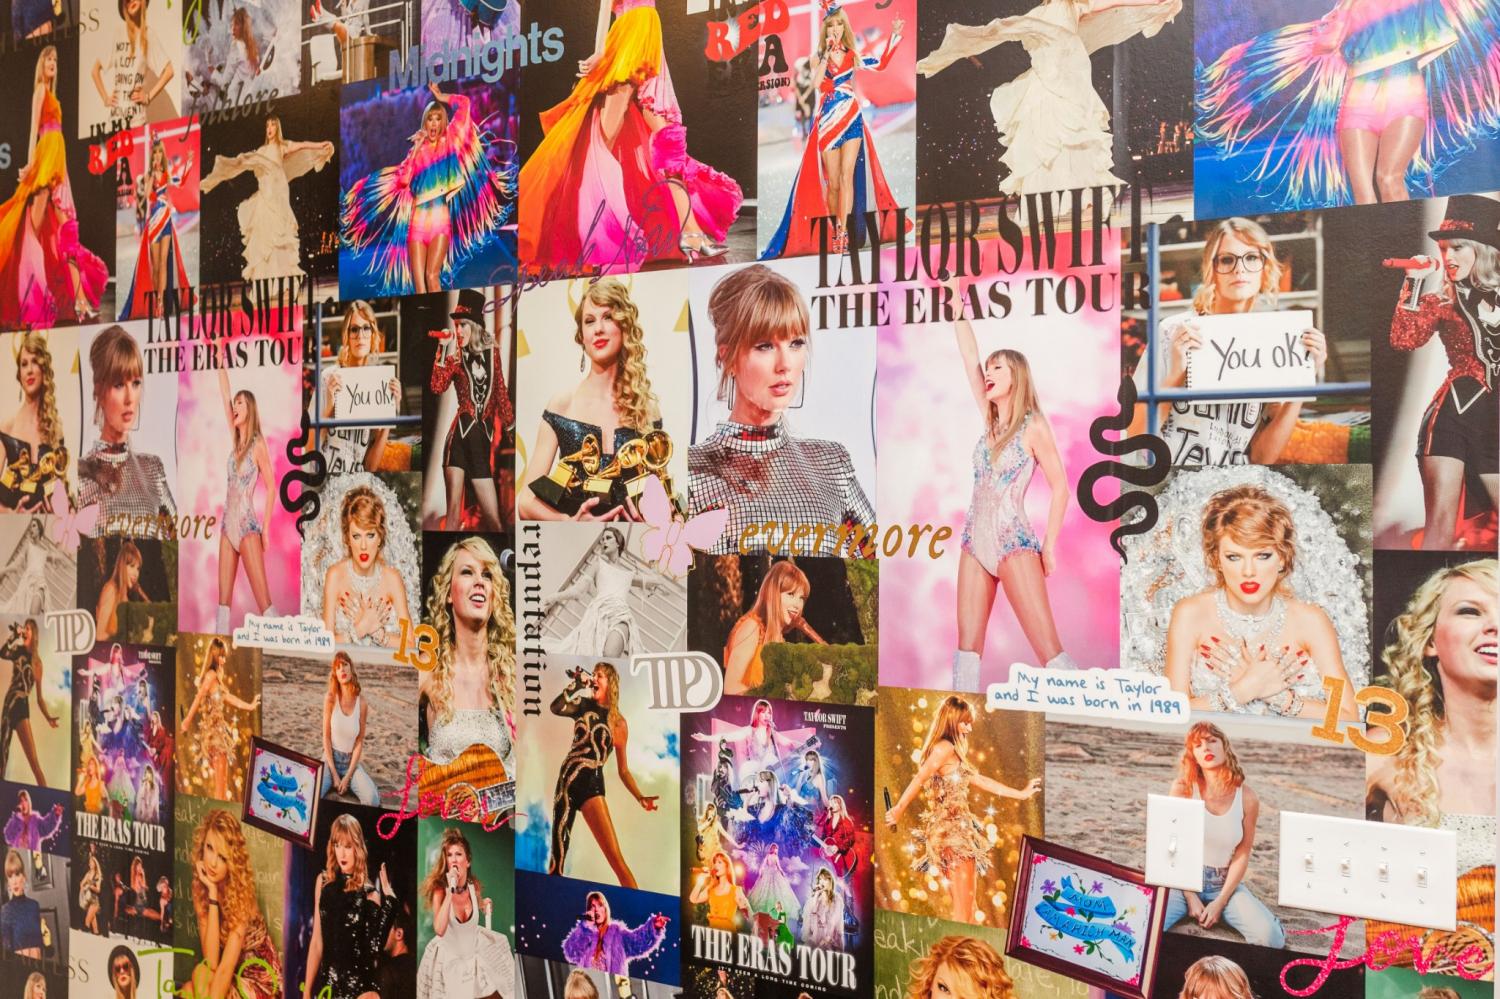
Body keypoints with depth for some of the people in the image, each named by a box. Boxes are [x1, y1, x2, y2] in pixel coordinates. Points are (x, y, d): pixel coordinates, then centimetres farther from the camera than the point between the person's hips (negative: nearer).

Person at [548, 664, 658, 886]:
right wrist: (577, 683, -13)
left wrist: (640, 797, -6)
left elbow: (623, 770, 5)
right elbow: (555, 708, -15)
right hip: (568, 780, 2)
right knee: (558, 852, 2)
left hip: (592, 785, -2)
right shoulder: (583, 706, 8)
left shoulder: (619, 723, 3)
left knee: (615, 857, -12)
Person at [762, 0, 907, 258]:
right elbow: (816, 81, -14)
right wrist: (827, 52, -14)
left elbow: (881, 63, 13)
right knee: (833, 183, 1)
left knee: (847, 176, -11)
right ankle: (839, 231, 14)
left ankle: (842, 232, -15)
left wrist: (894, 35, 10)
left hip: (852, 119, 0)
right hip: (828, 121, 0)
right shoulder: (819, 57, 4)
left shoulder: (853, 55, 9)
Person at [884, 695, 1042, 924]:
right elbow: (919, 779, -20)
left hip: (958, 832, 9)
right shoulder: (944, 747, -8)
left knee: (966, 909, 5)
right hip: (952, 831, -9)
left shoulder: (955, 754, 20)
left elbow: (982, 781, 26)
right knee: (962, 912, -12)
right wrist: (898, 811, -27)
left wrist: (1021, 793, 29)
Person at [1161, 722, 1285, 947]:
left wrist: (1220, 902, -11)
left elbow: (1242, 855, -3)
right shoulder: (1183, 788, -9)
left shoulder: (1247, 798, -6)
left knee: (1271, 937, -22)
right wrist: (1190, 898, -11)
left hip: (1226, 883, 2)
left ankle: (1223, 915, 7)